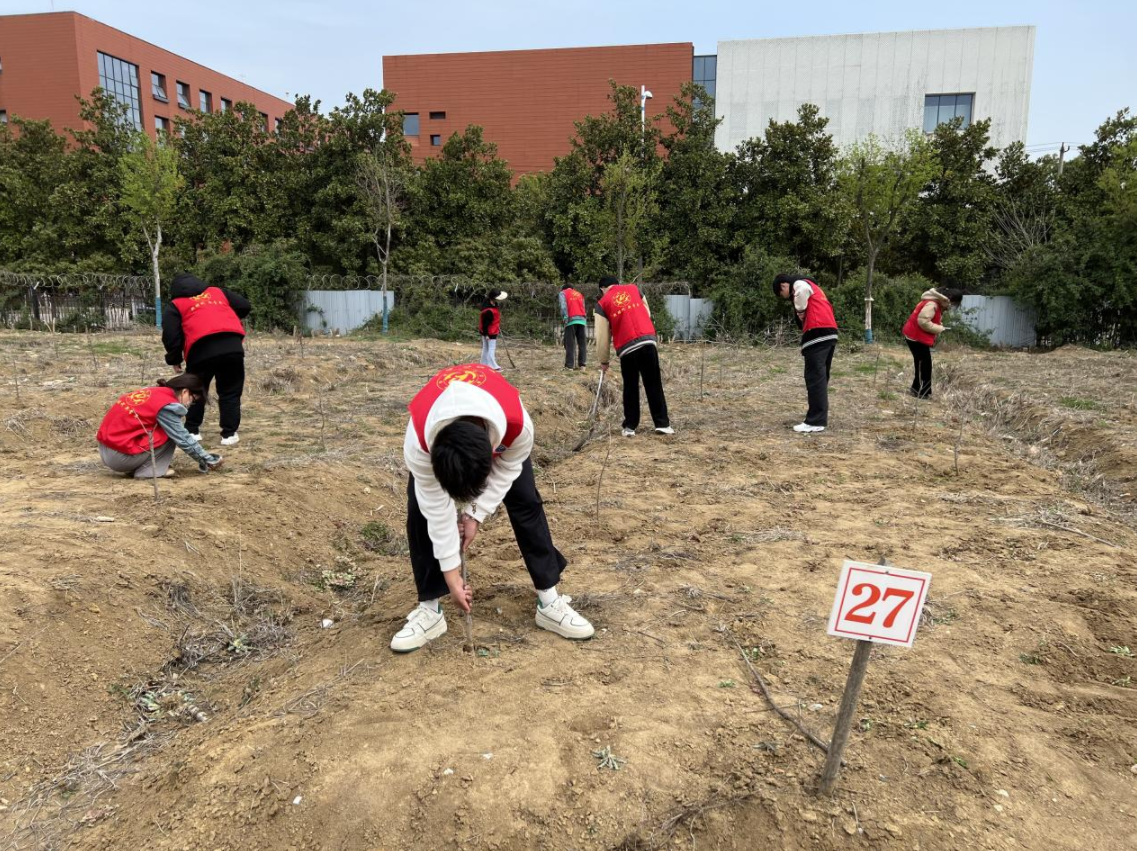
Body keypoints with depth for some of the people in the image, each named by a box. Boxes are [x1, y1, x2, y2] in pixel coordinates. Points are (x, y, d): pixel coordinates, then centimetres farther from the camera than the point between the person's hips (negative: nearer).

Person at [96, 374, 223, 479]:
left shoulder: (151, 392, 10)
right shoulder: (167, 406, -14)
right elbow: (183, 439, -10)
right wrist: (207, 460, 1)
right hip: (119, 456, -8)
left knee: (169, 430, 12)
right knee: (169, 434, -5)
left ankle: (137, 466, 7)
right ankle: (147, 471, -7)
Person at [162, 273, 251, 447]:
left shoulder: (175, 305, 20)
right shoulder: (218, 292, 28)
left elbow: (170, 336, 9)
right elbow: (245, 306, 24)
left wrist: (174, 360, 20)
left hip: (202, 350, -1)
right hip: (232, 346, 1)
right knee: (230, 392, 11)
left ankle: (192, 430, 21)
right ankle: (229, 434, 7)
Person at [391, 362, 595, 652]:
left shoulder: (518, 425, -44)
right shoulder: (418, 441, -42)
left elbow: (506, 471, -20)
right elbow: (436, 507, -31)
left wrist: (476, 514, -19)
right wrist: (451, 574, -23)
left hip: (498, 422, 0)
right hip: (436, 424, 0)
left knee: (526, 502, -6)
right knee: (421, 511, -13)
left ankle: (550, 602, 6)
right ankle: (429, 608, 1)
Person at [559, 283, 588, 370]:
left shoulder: (563, 293, 15)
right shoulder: (580, 294, 27)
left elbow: (563, 306, -4)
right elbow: (583, 307, 15)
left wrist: (565, 317, -11)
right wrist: (585, 318, 10)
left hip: (571, 320, -4)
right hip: (582, 320, 4)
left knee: (570, 343, -4)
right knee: (582, 342, 6)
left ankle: (569, 365, -9)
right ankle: (581, 364, 3)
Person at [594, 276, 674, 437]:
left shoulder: (602, 303, 9)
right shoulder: (633, 288, 17)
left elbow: (602, 336, 7)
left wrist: (603, 361, 16)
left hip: (626, 347, -1)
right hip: (648, 341, 1)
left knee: (630, 388, 12)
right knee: (654, 385, 7)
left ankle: (630, 427, 14)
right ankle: (662, 424, 8)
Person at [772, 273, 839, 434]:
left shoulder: (799, 284, 1)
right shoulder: (811, 287, 30)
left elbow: (802, 292, -25)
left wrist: (800, 313, -11)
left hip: (818, 335, -10)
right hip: (829, 334, 10)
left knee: (814, 378, -9)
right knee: (820, 378, 13)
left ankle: (815, 421, -9)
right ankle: (820, 418, 16)